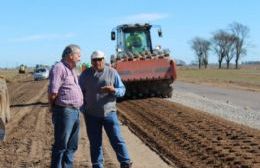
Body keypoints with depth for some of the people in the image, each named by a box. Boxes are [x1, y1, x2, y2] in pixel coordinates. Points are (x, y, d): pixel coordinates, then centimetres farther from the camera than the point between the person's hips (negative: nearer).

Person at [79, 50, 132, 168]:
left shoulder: (112, 72, -1)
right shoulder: (85, 75, 1)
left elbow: (122, 90, 0)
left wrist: (113, 90, -22)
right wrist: (83, 108, -2)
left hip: (109, 113, -1)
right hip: (91, 115, 1)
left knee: (117, 140, -1)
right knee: (95, 143, 7)